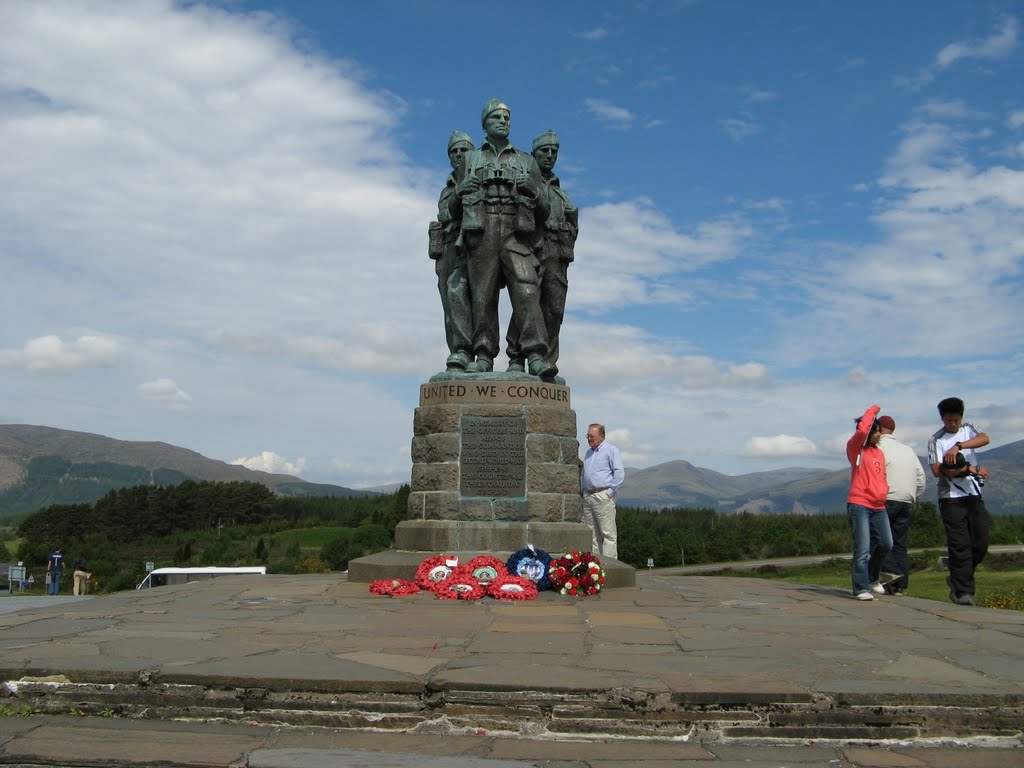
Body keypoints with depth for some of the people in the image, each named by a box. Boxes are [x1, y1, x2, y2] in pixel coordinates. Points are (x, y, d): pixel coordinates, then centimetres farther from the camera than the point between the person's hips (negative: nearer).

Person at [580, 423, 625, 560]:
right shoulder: (588, 453, 21)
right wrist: (582, 491, 16)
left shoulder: (611, 450, -2)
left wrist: (611, 492, -12)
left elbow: (620, 473, -10)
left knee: (608, 532, -7)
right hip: (588, 496, 8)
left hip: (603, 496, -7)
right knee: (591, 532, 7)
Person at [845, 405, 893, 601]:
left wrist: (883, 492, 7)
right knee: (863, 548, -10)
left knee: (886, 544, 9)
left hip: (878, 506, 7)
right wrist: (872, 411, -9)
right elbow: (862, 431, -23)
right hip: (859, 504, -7)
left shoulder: (879, 453, 16)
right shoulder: (855, 449, -4)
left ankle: (871, 577, 30)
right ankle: (861, 588, -6)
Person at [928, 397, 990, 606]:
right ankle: (963, 591, -3)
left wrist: (959, 445, -26)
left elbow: (984, 439, -12)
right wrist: (970, 469, -12)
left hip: (974, 495, 4)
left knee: (981, 543, 3)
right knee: (960, 545, -7)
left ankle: (957, 579, 22)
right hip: (951, 497, -4)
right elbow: (938, 470, -9)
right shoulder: (936, 440, 1)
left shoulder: (968, 429, 11)